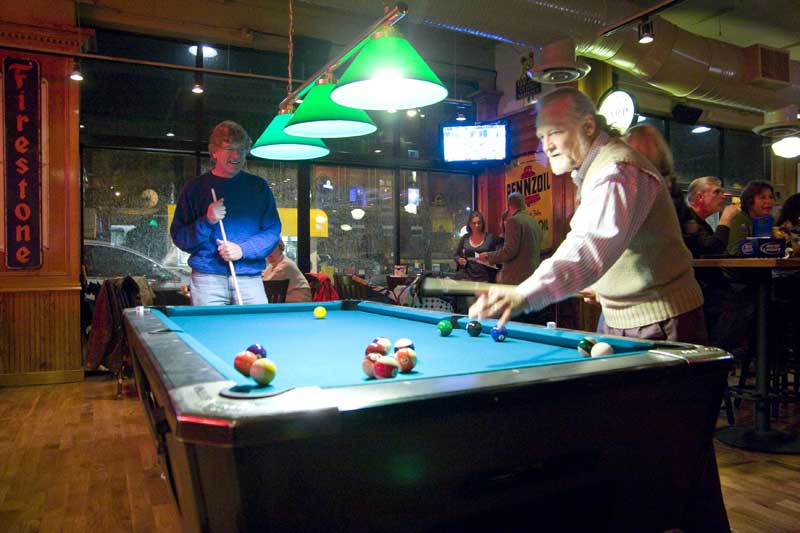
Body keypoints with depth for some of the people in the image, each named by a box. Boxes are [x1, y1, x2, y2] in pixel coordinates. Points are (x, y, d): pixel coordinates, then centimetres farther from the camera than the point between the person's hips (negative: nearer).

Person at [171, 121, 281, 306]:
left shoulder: (259, 187, 9)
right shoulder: (195, 187, 6)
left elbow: (273, 230, 4)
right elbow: (178, 237, 5)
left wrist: (243, 250, -11)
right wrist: (207, 221, -13)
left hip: (250, 278, 1)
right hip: (207, 279, -1)